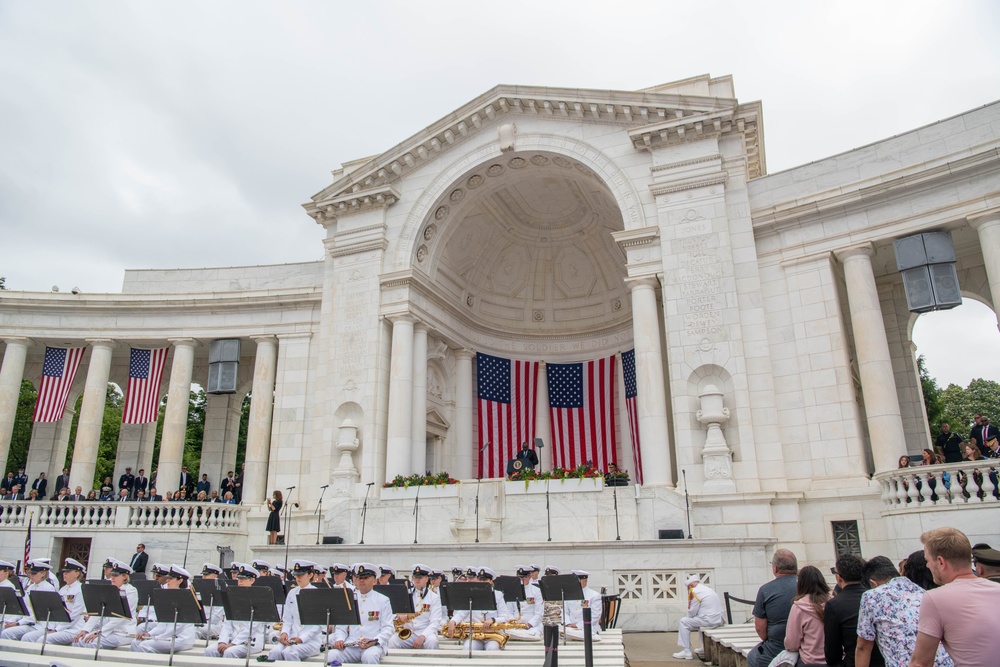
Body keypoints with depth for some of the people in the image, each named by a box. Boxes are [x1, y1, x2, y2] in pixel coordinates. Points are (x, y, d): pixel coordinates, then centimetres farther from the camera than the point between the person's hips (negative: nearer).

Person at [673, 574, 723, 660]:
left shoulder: (696, 591, -9)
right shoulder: (708, 589, 19)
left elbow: (692, 612, -8)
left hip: (709, 621, -9)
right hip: (718, 620, 9)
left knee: (683, 622, 0)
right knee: (701, 619, 36)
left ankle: (686, 652, -3)